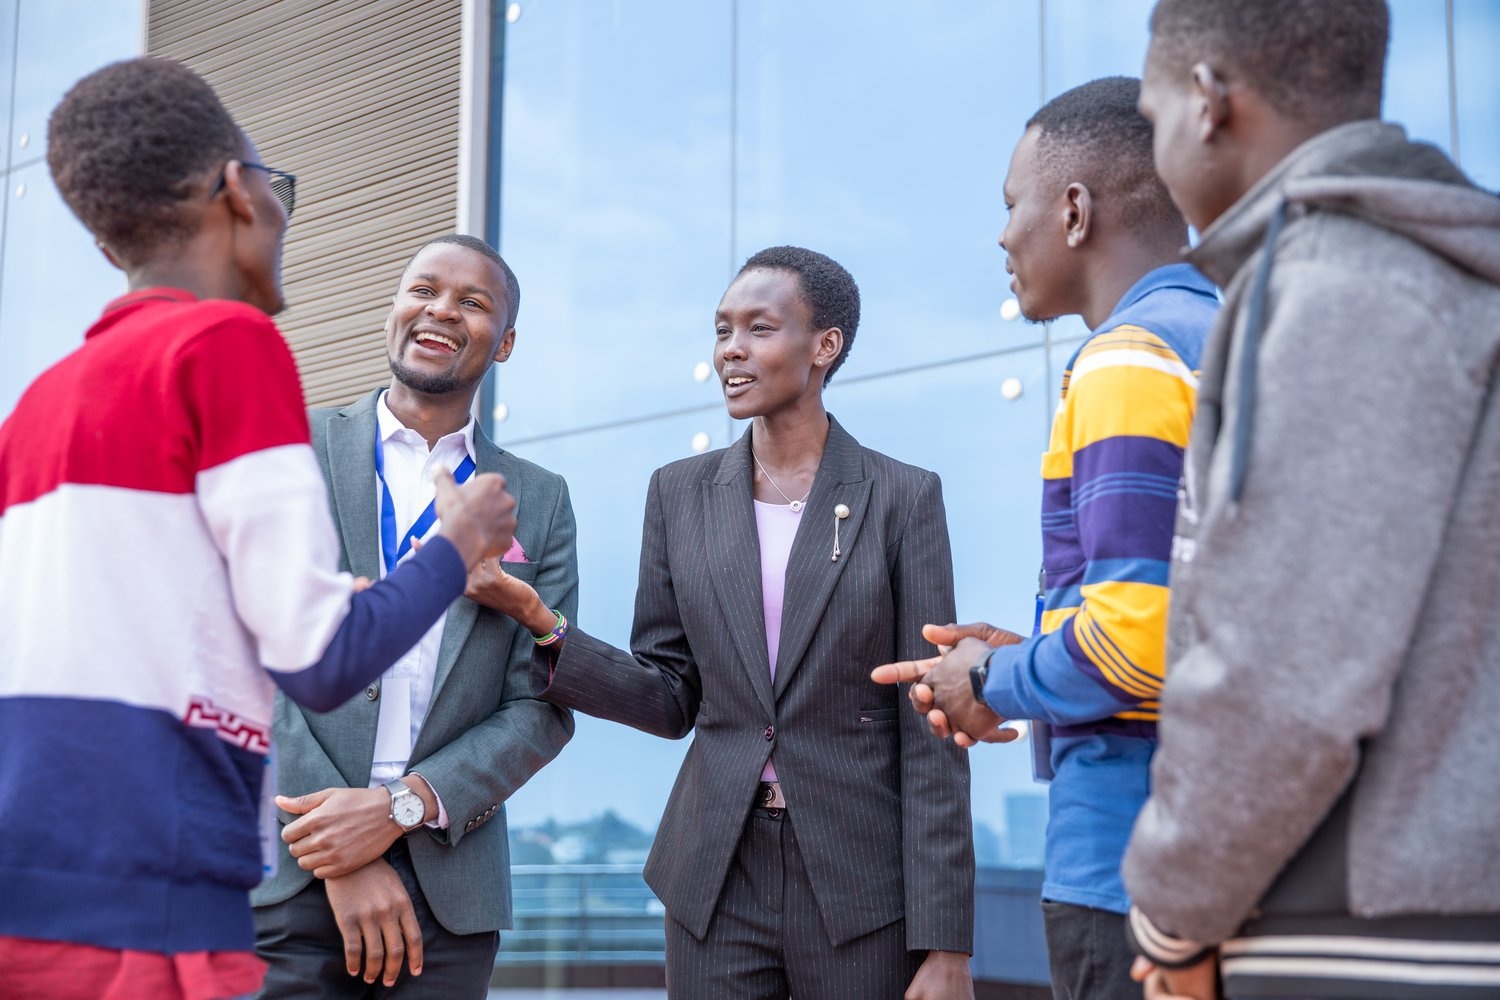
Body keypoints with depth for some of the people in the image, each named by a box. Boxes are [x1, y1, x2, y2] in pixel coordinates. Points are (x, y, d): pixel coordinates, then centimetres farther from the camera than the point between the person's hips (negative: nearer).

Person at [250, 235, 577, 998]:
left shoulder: (539, 500, 11)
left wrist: (403, 806, -11)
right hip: (286, 877, -1)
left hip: (448, 896, 2)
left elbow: (540, 708, 5)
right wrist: (337, 858, -12)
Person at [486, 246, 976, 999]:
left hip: (861, 881, -2)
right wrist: (543, 629, -9)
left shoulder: (902, 498, -3)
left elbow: (928, 731, -6)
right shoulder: (681, 493, 6)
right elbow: (670, 696, 8)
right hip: (718, 880, 3)